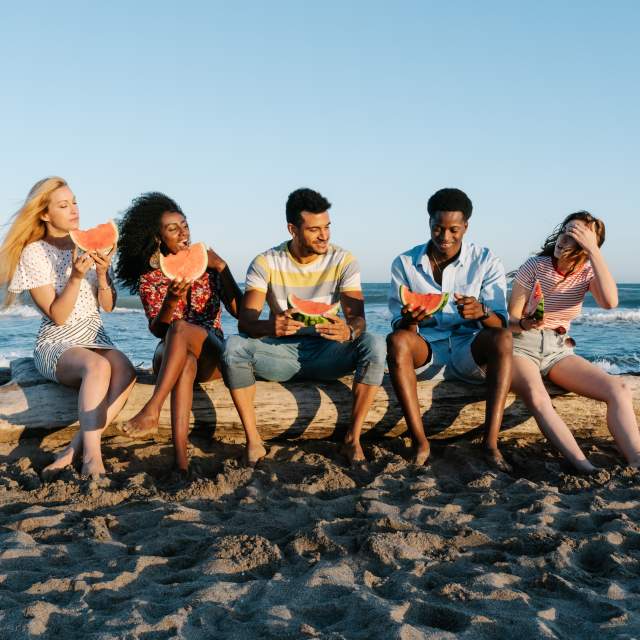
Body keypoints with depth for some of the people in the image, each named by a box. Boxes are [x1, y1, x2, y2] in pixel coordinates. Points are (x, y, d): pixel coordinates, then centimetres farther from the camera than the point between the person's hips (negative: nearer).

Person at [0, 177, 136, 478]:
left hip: (96, 338, 4)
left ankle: (75, 449, -31)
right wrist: (76, 277, -24)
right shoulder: (34, 253, -6)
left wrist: (101, 274, -12)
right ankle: (91, 454, -41)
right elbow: (57, 316, -11)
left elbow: (108, 306, 6)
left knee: (125, 372, -30)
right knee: (98, 366, -37)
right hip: (56, 344, -4)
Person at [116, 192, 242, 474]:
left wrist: (221, 267, -11)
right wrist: (171, 300, -27)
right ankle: (181, 458, -54)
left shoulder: (206, 266, 8)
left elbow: (239, 311, -2)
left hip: (212, 352, 0)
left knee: (180, 328, -35)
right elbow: (157, 329, -7)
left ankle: (151, 412, -48)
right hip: (170, 356, 0)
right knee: (186, 362, -39)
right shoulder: (149, 278, 7)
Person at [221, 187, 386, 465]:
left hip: (325, 352, 0)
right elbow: (245, 320, -17)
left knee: (374, 344, -29)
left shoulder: (342, 260, -6)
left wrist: (348, 331, -41)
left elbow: (357, 317, -14)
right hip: (281, 352, 0)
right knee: (233, 346, -29)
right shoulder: (266, 263, -7)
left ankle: (352, 439, -21)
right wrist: (269, 326, -42)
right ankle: (253, 441, -21)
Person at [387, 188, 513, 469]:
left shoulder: (486, 261, 0)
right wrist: (408, 319, -27)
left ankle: (491, 443, -35)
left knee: (503, 338, -31)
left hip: (468, 350, 0)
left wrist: (482, 312, -32)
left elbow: (501, 324, -7)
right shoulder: (404, 263, 2)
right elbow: (398, 326, -1)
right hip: (425, 348, 0)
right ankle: (420, 443, -34)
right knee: (396, 341, -32)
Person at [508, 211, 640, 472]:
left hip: (558, 350, 4)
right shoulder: (535, 266, -6)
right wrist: (524, 324, -28)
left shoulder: (587, 272, 2)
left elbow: (610, 302, -22)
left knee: (619, 390, -22)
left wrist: (594, 251, -22)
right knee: (537, 397, -39)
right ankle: (588, 471, -47)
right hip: (521, 346, -4)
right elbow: (510, 319, -4)